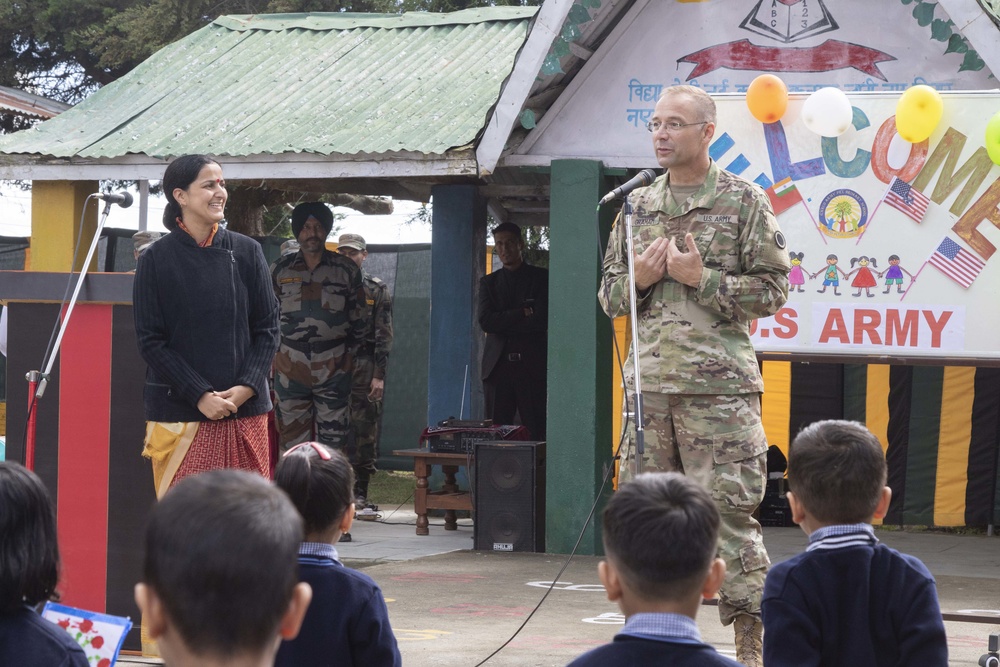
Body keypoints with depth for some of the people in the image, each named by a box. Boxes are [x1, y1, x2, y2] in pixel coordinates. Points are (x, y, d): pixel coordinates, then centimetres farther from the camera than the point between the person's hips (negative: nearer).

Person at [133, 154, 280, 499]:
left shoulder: (246, 251, 7)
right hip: (181, 413, -2)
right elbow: (150, 341, -3)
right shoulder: (156, 260, 0)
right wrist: (201, 396, -11)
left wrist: (246, 387, -8)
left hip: (245, 408, 2)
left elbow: (268, 327, 7)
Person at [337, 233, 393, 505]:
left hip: (364, 368, -2)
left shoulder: (377, 290, 6)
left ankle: (359, 490, 4)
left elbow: (384, 335, 1)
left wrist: (379, 375, -7)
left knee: (364, 431, -1)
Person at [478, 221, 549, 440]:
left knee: (536, 433, -8)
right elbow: (485, 321, 2)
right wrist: (522, 314, -5)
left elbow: (541, 320, -5)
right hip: (497, 366, 3)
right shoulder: (488, 282, 17)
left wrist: (503, 323, -2)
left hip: (532, 366, -3)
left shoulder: (541, 278, 8)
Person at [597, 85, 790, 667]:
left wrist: (701, 278, -11)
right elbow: (610, 295, 19)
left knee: (730, 513, -7)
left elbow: (773, 289, -2)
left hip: (719, 385, -5)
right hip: (648, 384, 5)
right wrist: (641, 278, -2)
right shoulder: (638, 205, 15)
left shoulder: (744, 202, 2)